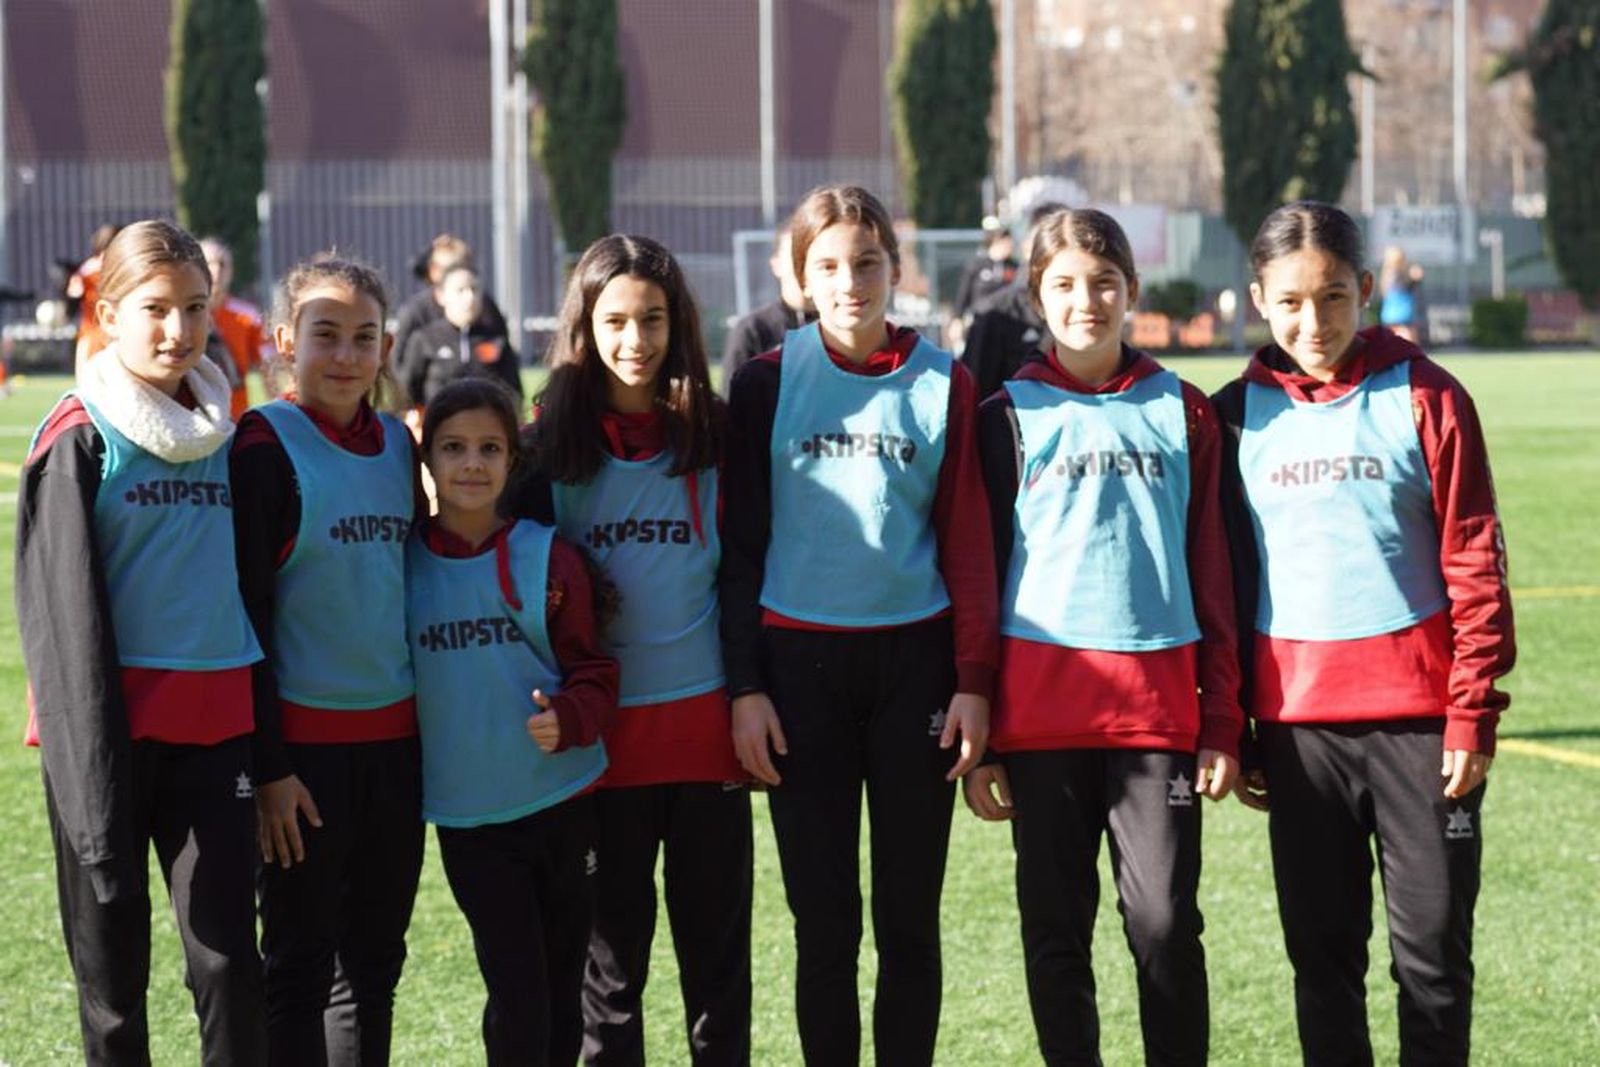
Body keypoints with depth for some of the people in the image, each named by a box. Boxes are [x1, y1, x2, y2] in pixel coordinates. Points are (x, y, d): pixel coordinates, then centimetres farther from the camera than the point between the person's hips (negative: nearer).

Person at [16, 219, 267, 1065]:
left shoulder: (223, 433, 11)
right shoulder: (81, 438, -4)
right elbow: (61, 611, -8)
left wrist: (267, 740, 12)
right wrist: (95, 787, -13)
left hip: (215, 724, 4)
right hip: (113, 727, -4)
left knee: (229, 962, -1)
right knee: (112, 969, 5)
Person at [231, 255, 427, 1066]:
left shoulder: (398, 444, 8)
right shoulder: (266, 447, -9)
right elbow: (243, 615, -11)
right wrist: (267, 765, -14)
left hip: (394, 734, 6)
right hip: (304, 737, -6)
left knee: (373, 957, 12)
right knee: (299, 964, 1)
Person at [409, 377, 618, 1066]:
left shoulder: (546, 557, -3)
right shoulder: (405, 565, -1)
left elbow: (594, 671, 1)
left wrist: (568, 719, -18)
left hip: (563, 802, 1)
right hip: (466, 816, -1)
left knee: (562, 988, 11)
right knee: (517, 995, -4)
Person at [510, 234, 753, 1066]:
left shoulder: (712, 436, 4)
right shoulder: (550, 443, 2)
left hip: (705, 720, 0)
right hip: (601, 730, 0)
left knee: (716, 941, 6)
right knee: (611, 945, 7)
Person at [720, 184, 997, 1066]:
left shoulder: (942, 385, 3)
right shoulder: (767, 384, 2)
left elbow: (968, 545, 3)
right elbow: (740, 542, 3)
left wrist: (973, 682, -4)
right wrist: (744, 686, -3)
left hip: (913, 662, 1)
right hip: (800, 664, 0)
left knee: (909, 917, 5)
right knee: (823, 921, 3)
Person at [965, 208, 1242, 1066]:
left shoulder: (1181, 412, 9)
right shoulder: (1008, 418, 6)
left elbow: (1213, 579, 9)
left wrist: (1223, 723, 3)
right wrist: (976, 738, 2)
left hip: (1158, 704, 0)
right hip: (1041, 707, 0)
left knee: (1164, 923, -3)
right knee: (1056, 930, 5)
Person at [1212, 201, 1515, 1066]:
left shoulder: (1423, 398, -2)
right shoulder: (1238, 414, 4)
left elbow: (1474, 567, -3)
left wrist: (1472, 714, -7)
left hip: (1418, 715, -2)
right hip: (1296, 719, 2)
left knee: (1433, 944, 2)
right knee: (1321, 948, 8)